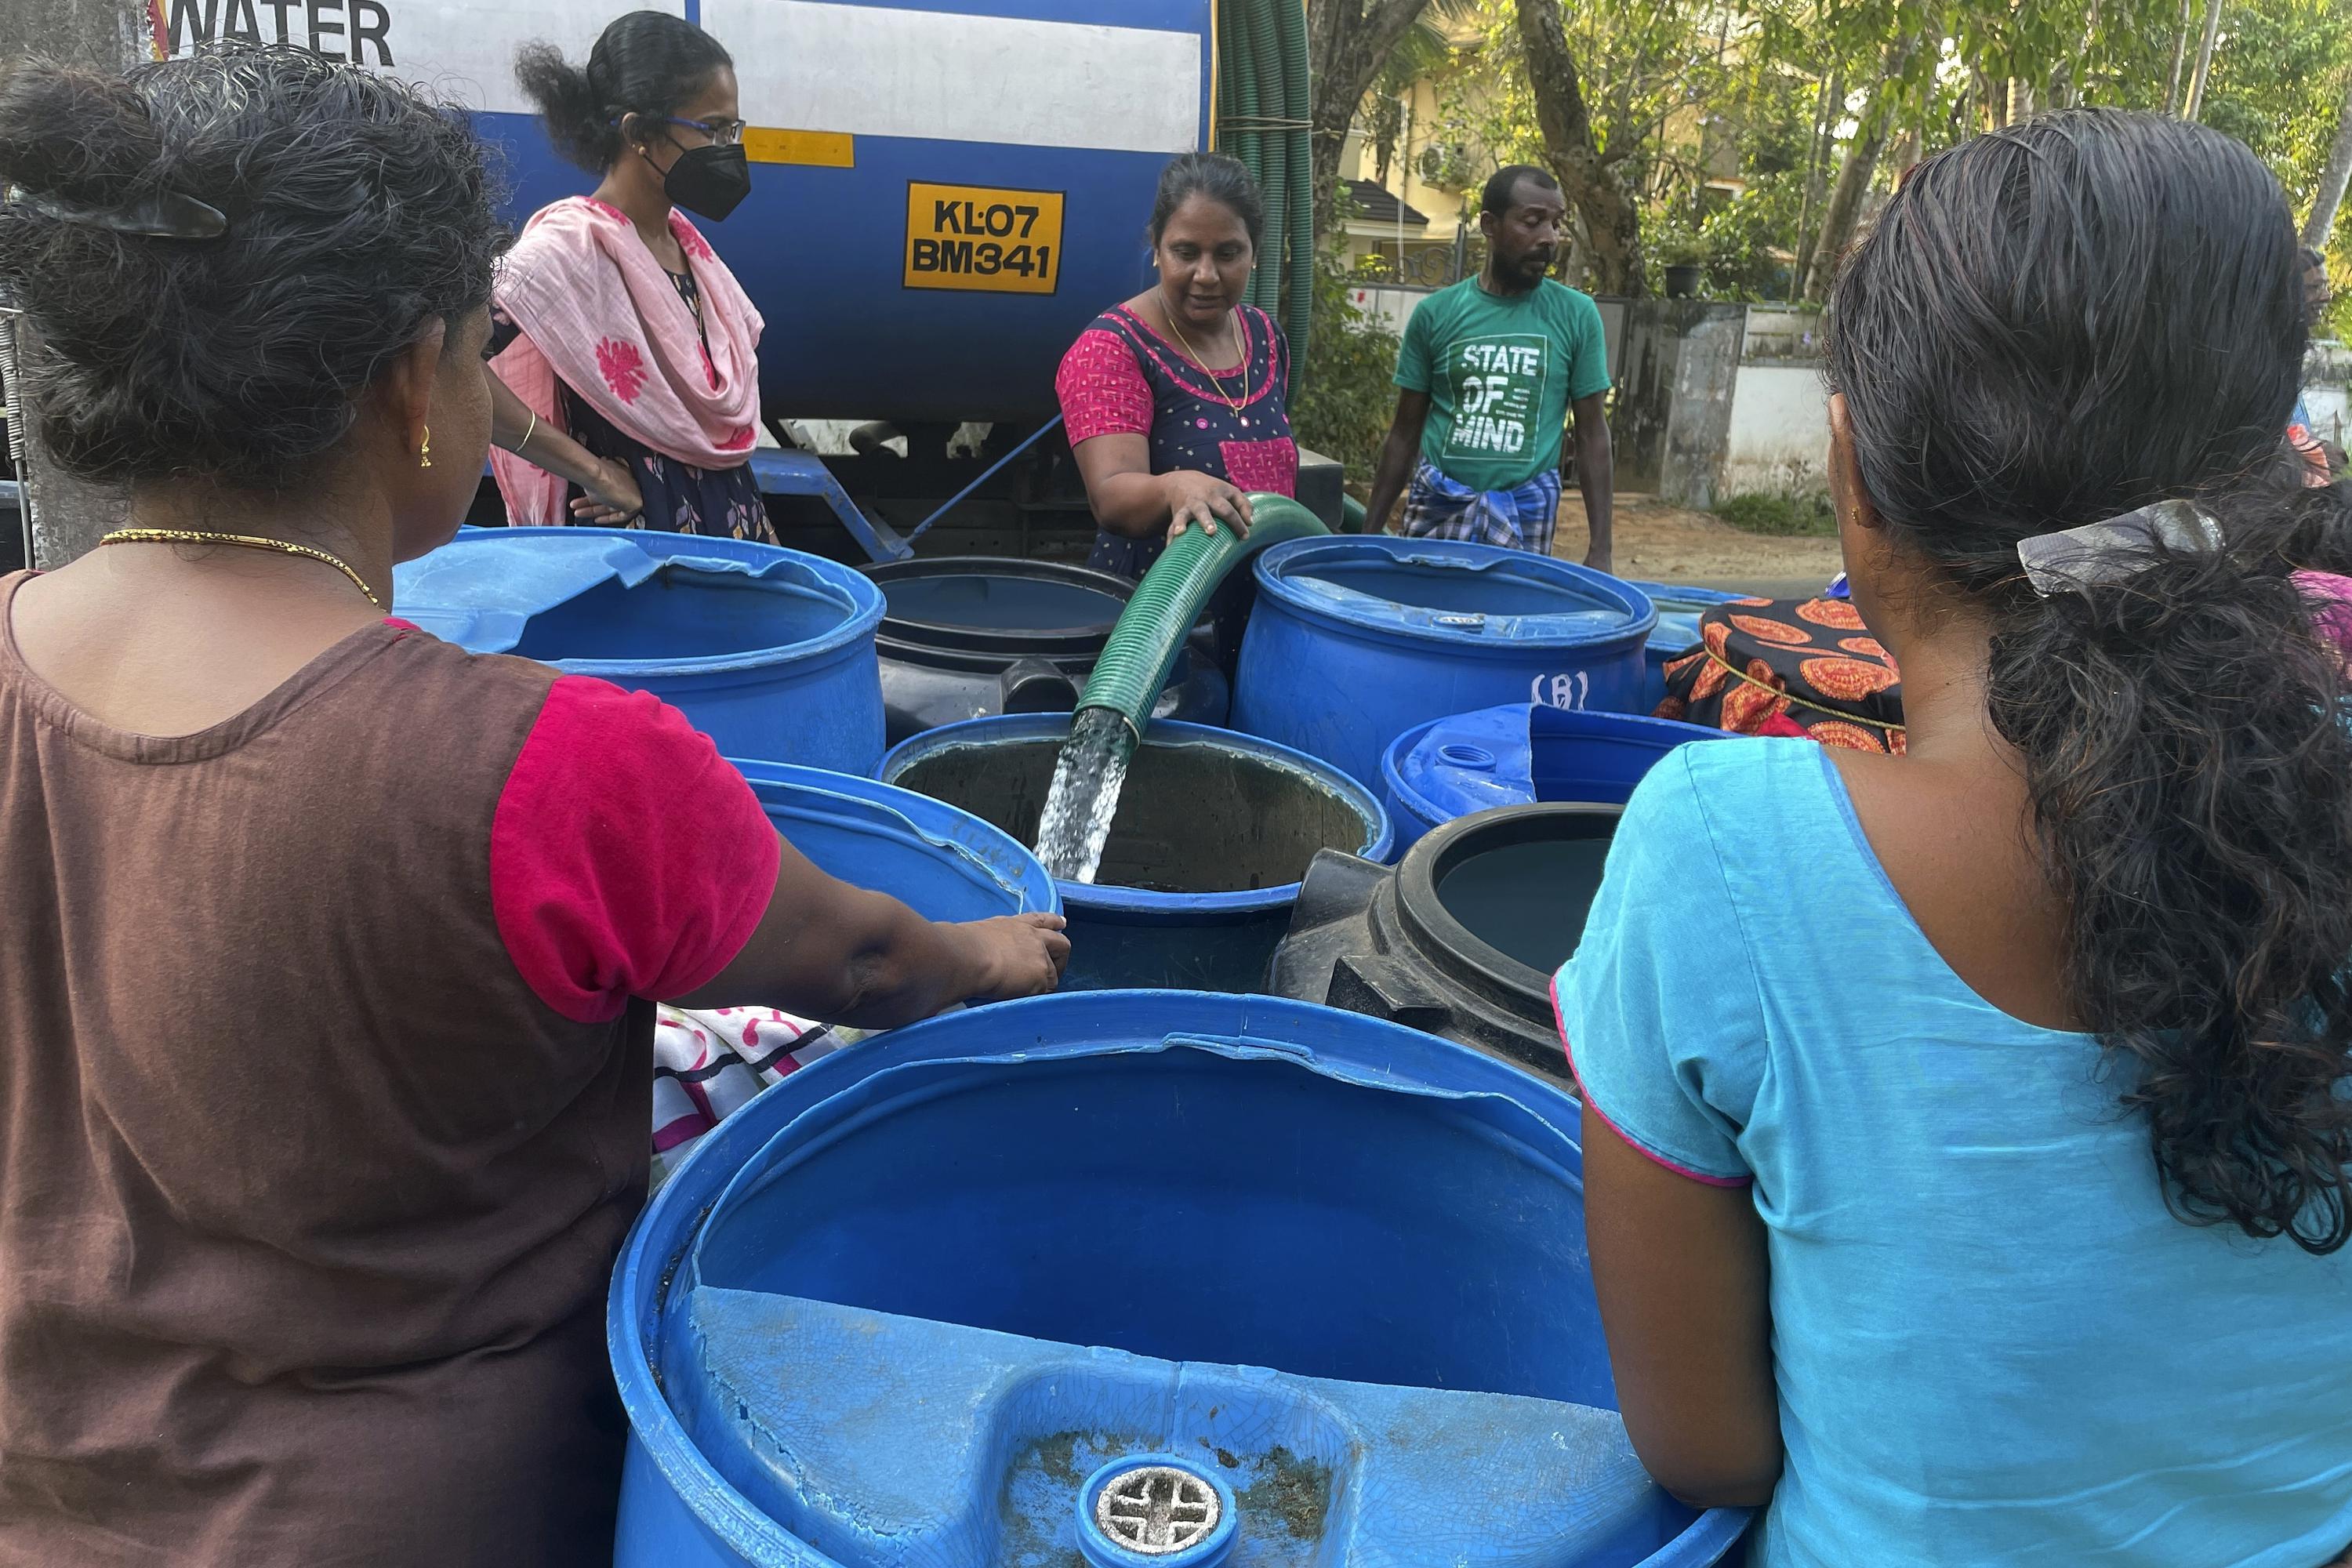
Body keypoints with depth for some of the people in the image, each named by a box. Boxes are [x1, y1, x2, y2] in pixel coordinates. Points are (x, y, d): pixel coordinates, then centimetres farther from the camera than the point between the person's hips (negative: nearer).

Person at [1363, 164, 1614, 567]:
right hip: (1438, 511, 0)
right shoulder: (1436, 314, 2)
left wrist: (1599, 549, -2)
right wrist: (1370, 532, 5)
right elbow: (1404, 433, 7)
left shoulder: (1577, 315, 1)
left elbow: (1592, 434, 3)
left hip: (1527, 518, 0)